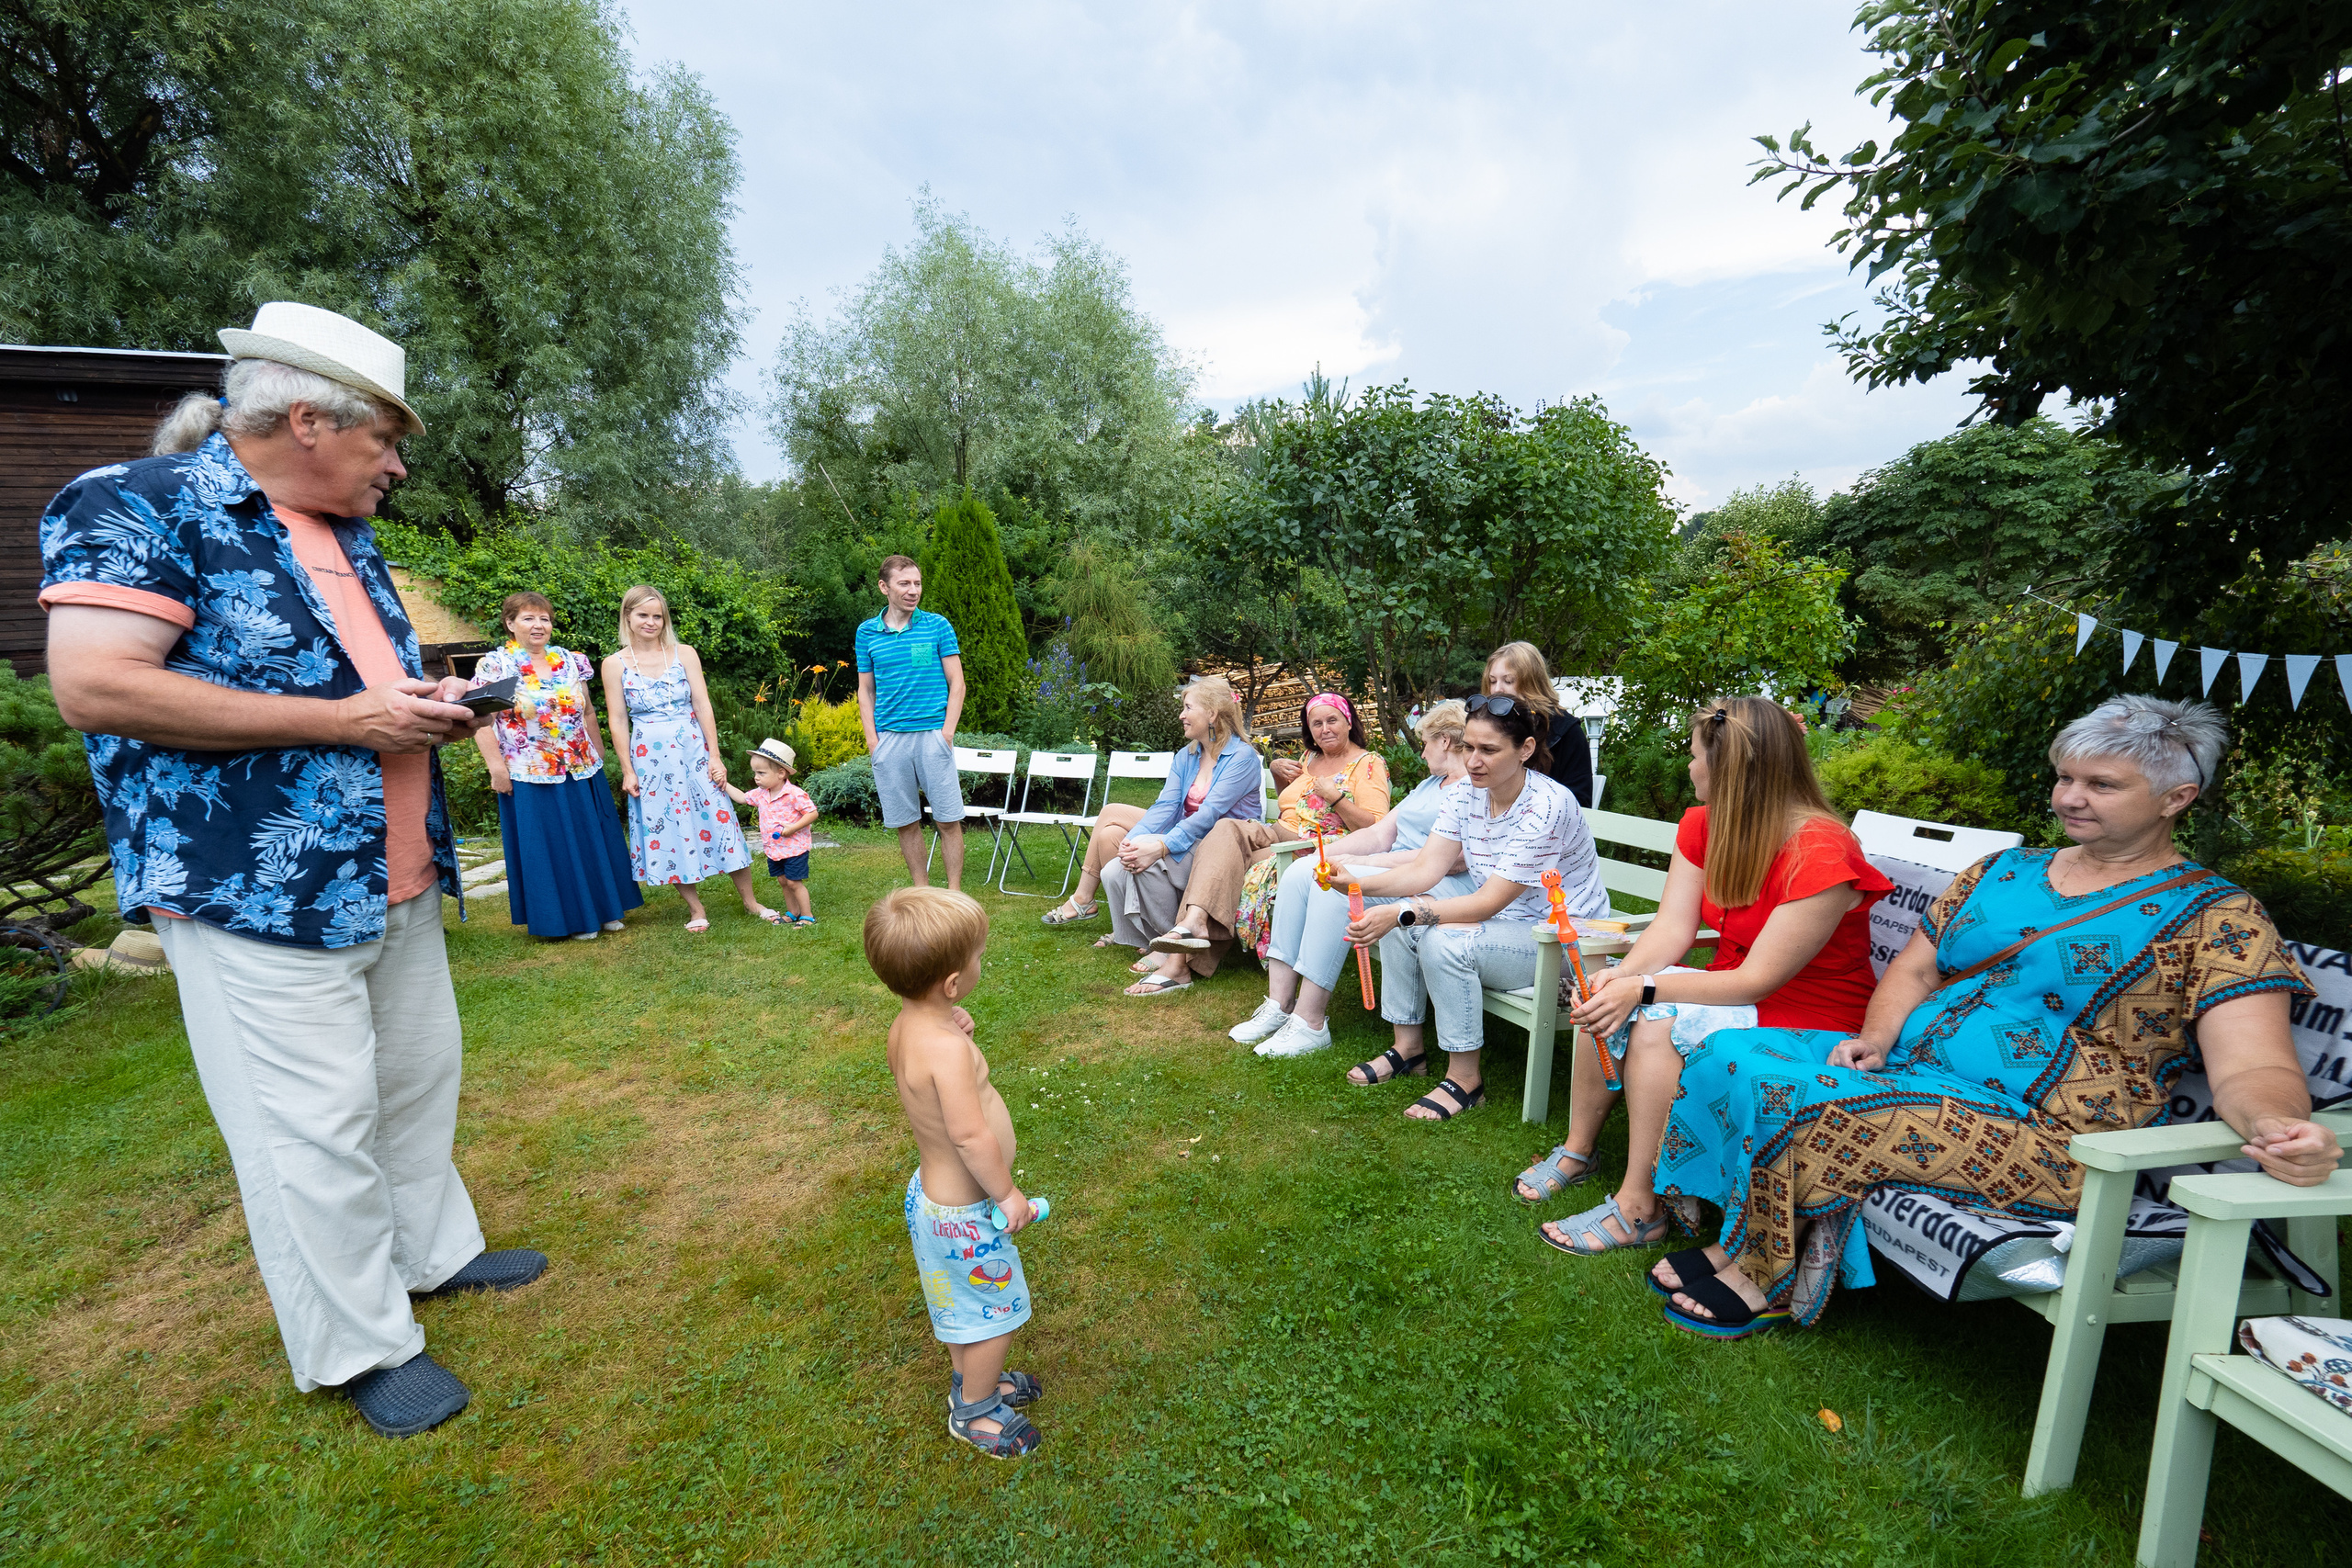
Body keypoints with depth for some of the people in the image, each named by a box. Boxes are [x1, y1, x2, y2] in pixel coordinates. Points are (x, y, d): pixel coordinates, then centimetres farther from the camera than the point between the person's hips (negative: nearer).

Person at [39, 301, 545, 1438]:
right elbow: (93, 685, -21)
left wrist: (427, 700, 2)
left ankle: (433, 1250, 38)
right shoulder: (138, 506, -10)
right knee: (314, 1128, 2)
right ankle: (359, 1346, 19)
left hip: (395, 880, 8)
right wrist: (346, 720, -22)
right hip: (260, 896, -8)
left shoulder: (348, 536, 14)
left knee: (420, 1078, 19)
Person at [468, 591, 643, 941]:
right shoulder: (495, 665, -6)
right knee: (547, 848, 5)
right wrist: (495, 764, -14)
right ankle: (568, 918, 17)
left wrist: (597, 752, 15)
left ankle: (603, 909, 25)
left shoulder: (571, 661, 7)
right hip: (530, 777, -4)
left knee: (592, 842, 11)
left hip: (582, 771, 4)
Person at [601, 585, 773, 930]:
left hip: (692, 749, 0)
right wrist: (627, 770, -2)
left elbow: (703, 706, 0)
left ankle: (750, 901, 12)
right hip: (648, 757, 0)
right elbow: (618, 721, 2)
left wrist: (715, 756, -5)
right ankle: (695, 908, 16)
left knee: (716, 817, 1)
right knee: (665, 827, 4)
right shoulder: (615, 664, 2)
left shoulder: (685, 654, 2)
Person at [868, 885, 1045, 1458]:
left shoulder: (906, 1025, -8)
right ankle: (974, 1411, 38)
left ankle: (972, 1379, 53)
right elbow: (971, 1136, -34)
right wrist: (1008, 1194, -20)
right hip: (964, 1212, -9)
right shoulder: (945, 1048, -36)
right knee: (997, 1314, 16)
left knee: (961, 1303, 30)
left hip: (933, 1192, 9)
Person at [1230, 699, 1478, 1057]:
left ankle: (1310, 1024, -24)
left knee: (1334, 885, -30)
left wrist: (1359, 863, -19)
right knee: (1299, 872, -11)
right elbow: (1379, 834, 19)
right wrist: (1321, 854, 2)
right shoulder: (1429, 785, 26)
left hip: (1440, 885, -9)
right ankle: (1279, 1005, -14)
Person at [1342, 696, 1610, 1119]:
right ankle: (1407, 1047, 6)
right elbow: (1425, 870, -10)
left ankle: (1465, 1080, -12)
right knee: (1397, 918, -10)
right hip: (1500, 921, 8)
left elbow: (1489, 902, -28)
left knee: (1443, 940, -29)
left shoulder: (1546, 806, -26)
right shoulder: (1463, 794, -3)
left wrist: (1402, 912, -38)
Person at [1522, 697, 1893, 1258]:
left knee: (1656, 1021, -29)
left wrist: (1643, 989, -31)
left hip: (1809, 1019, -7)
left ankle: (1639, 1208, -18)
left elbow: (1758, 980, -26)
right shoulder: (1703, 826, -1)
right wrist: (1623, 975, -27)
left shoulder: (1821, 855, -25)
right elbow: (1672, 928, -7)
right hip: (1734, 990, 7)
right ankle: (1577, 1150, 1)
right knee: (1608, 999, -15)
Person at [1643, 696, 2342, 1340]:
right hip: (1906, 1063, 7)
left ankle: (1762, 1281, -2)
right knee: (1732, 1054, -14)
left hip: (2041, 1133, -6)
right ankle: (1746, 1245, -3)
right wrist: (1876, 1037, -4)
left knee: (1794, 1100, -27)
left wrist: (2278, 1123, -36)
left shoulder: (2217, 920, -2)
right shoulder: (2003, 870, 14)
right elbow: (1915, 967, 15)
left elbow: (2254, 1069, -12)